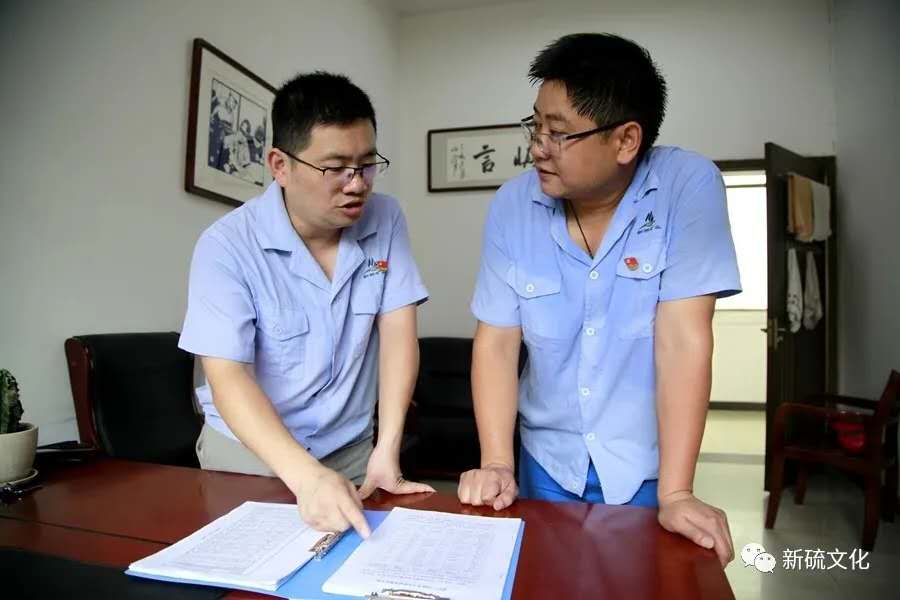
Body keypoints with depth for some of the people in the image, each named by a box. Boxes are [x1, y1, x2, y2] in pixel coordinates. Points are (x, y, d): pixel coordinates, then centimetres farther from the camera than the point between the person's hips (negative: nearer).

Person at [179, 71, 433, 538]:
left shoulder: (385, 221, -8)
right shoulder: (227, 246, -18)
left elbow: (397, 331, -10)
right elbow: (227, 376, -22)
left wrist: (386, 452, -18)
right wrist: (305, 476, -35)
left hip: (351, 448, 2)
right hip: (248, 450, -1)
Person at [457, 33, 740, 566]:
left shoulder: (688, 187, -17)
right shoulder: (513, 206, -9)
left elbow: (683, 339, -22)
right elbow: (497, 341, -9)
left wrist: (675, 494, -22)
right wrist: (497, 465, -17)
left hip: (644, 469, -2)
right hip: (547, 461, 3)